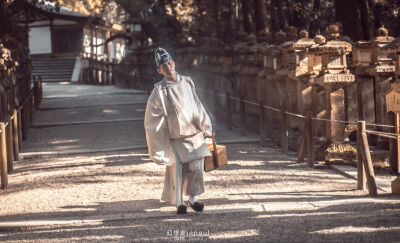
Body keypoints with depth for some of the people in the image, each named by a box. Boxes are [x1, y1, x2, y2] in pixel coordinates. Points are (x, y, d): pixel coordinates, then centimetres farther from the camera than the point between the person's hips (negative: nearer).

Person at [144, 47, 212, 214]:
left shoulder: (187, 83, 4)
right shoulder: (159, 91, -8)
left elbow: (197, 106, 14)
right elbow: (152, 118, -3)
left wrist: (205, 128, 15)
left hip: (194, 133, 3)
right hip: (174, 138, -3)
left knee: (197, 167, -3)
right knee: (176, 169, -5)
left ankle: (193, 199, 13)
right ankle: (179, 202, 12)